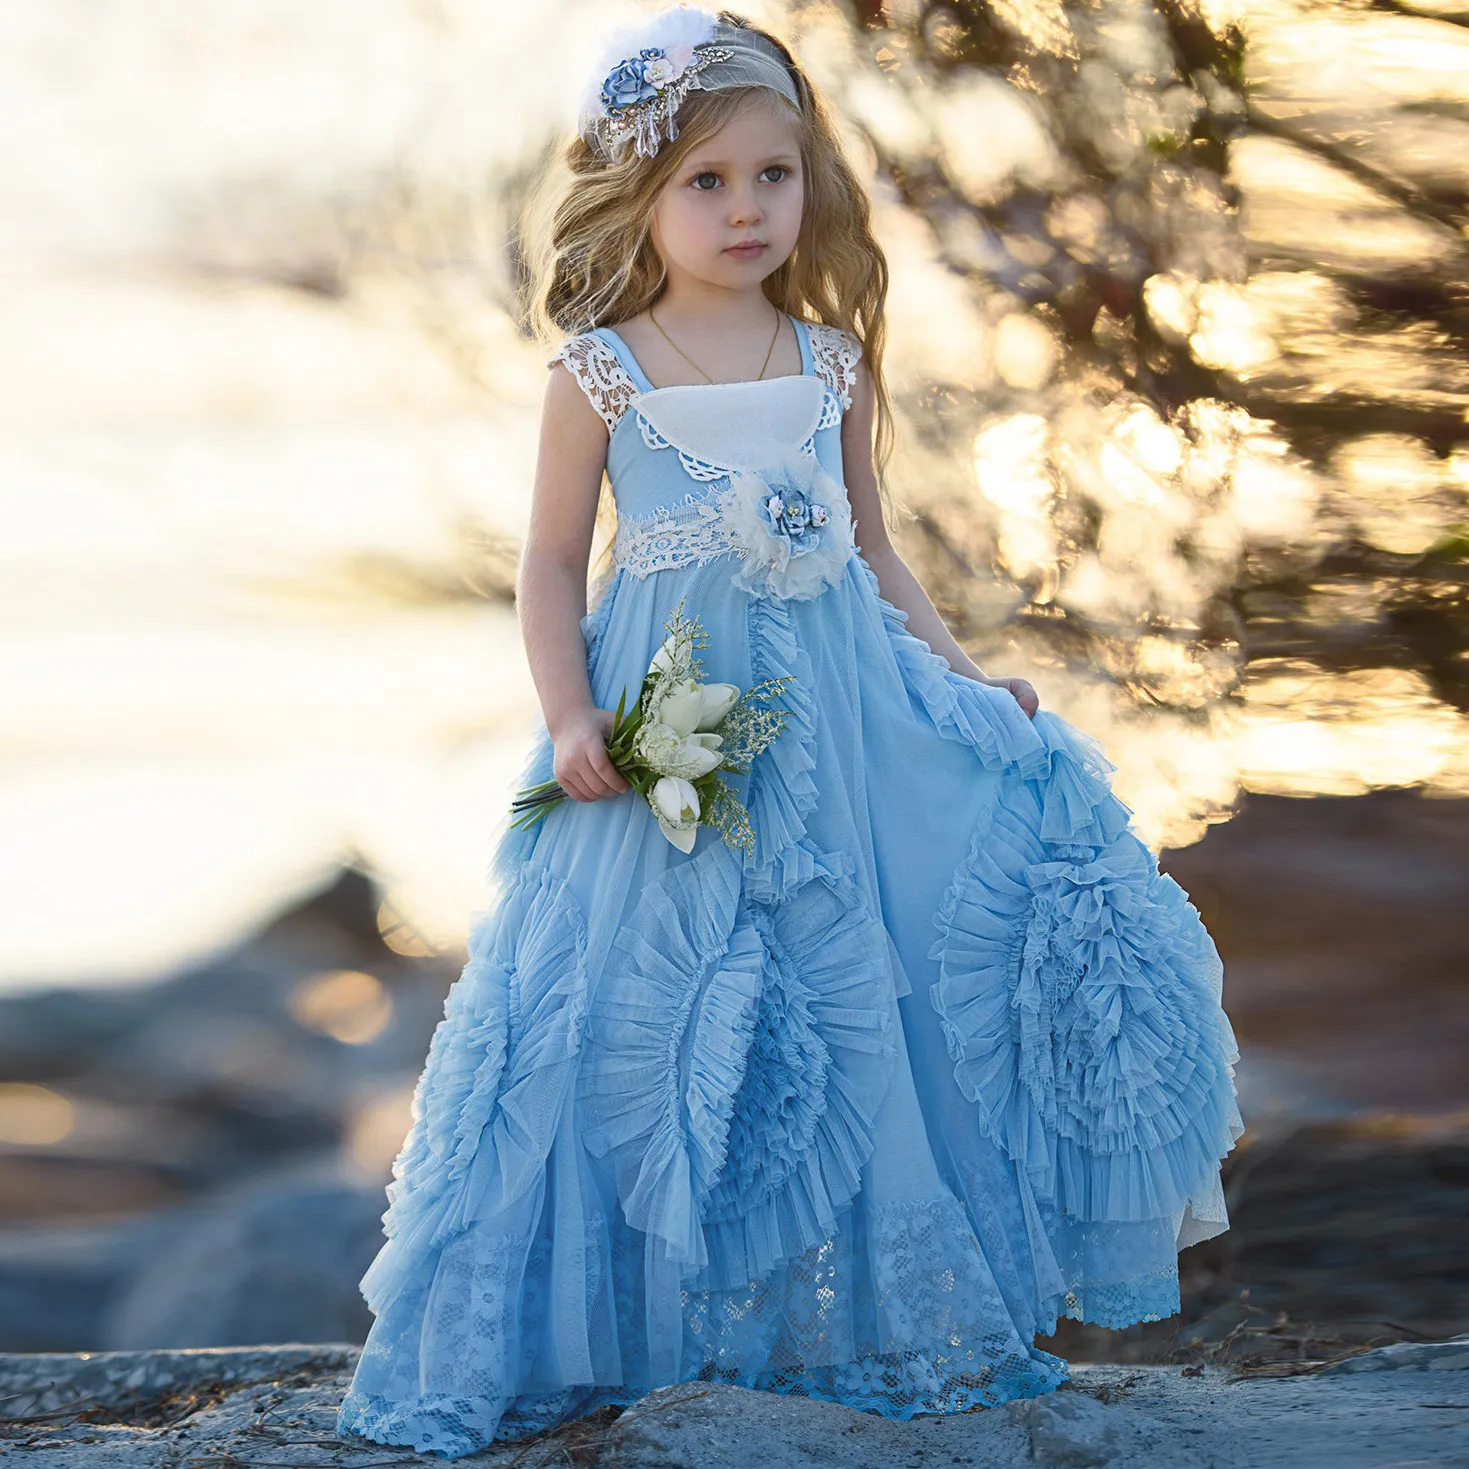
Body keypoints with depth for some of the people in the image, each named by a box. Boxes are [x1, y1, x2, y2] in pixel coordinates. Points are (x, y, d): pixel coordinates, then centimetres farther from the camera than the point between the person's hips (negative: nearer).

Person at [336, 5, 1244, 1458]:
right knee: (648, 1021, 0)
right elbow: (552, 561, 1)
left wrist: (963, 679, 7)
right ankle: (636, 1317, 16)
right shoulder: (602, 374, -3)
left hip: (839, 713, 3)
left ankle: (888, 1306, 19)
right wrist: (572, 720, -11)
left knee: (858, 990, 4)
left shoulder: (832, 365, 6)